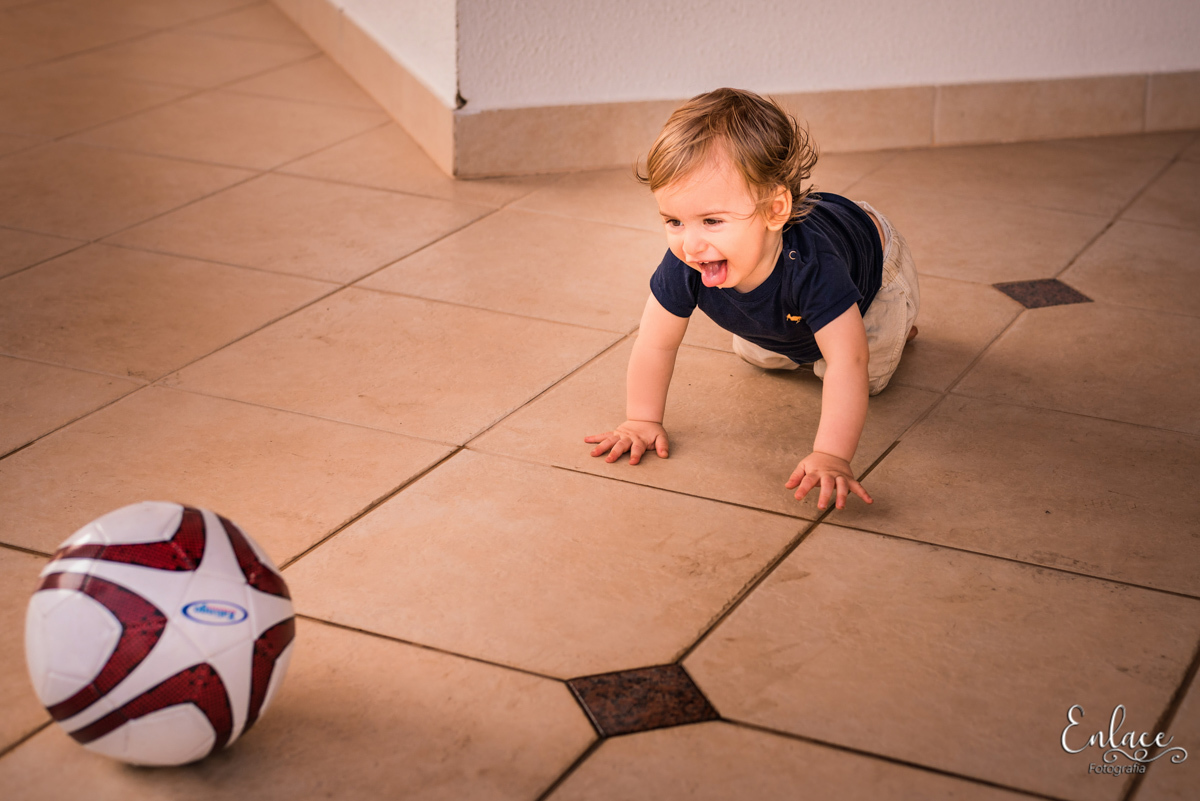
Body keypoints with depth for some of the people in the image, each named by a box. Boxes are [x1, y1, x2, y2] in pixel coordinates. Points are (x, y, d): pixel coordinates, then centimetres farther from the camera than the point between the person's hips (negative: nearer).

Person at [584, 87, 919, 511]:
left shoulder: (810, 265, -55)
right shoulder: (684, 266, -41)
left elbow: (848, 365, -58)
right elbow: (655, 344, -27)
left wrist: (830, 456, -66)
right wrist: (642, 422, -26)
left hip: (871, 266, -4)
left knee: (869, 379, 12)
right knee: (760, 357, 26)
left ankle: (895, 322, 41)